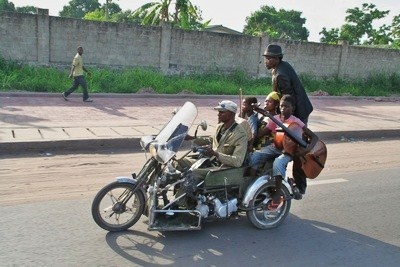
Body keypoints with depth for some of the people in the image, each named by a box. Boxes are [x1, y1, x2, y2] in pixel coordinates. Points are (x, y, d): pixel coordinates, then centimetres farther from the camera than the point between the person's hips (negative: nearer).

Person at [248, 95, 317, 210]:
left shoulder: (296, 122, -8)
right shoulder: (275, 119, 3)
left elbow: (314, 137, -9)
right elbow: (261, 133, 0)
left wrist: (306, 150, -26)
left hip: (288, 150, -4)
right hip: (274, 147, 4)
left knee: (278, 163, -36)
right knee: (254, 156, -22)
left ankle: (277, 193, -16)